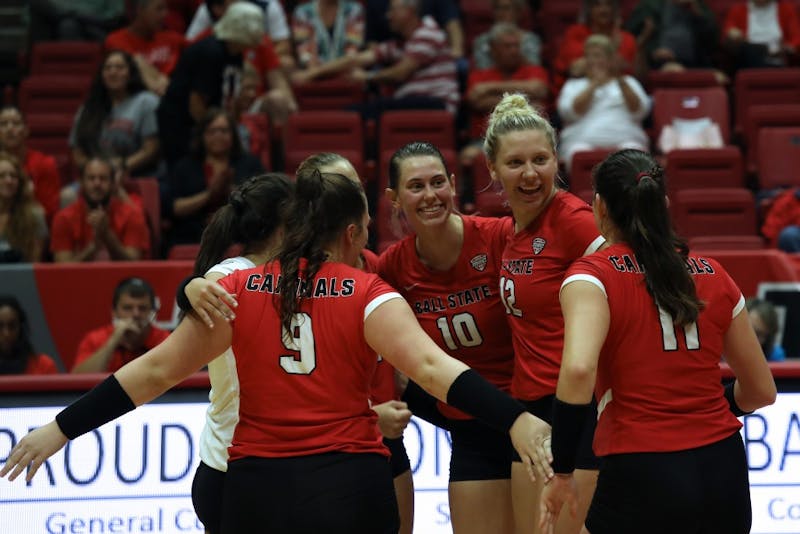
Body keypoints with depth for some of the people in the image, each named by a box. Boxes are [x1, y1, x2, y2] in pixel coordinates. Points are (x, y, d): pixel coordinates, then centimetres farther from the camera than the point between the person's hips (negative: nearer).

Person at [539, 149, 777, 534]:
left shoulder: (593, 274, -5)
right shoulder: (713, 274, 9)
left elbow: (578, 370, -23)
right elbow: (761, 390, 17)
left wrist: (562, 472, -14)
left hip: (642, 478, -5)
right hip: (725, 474, 5)